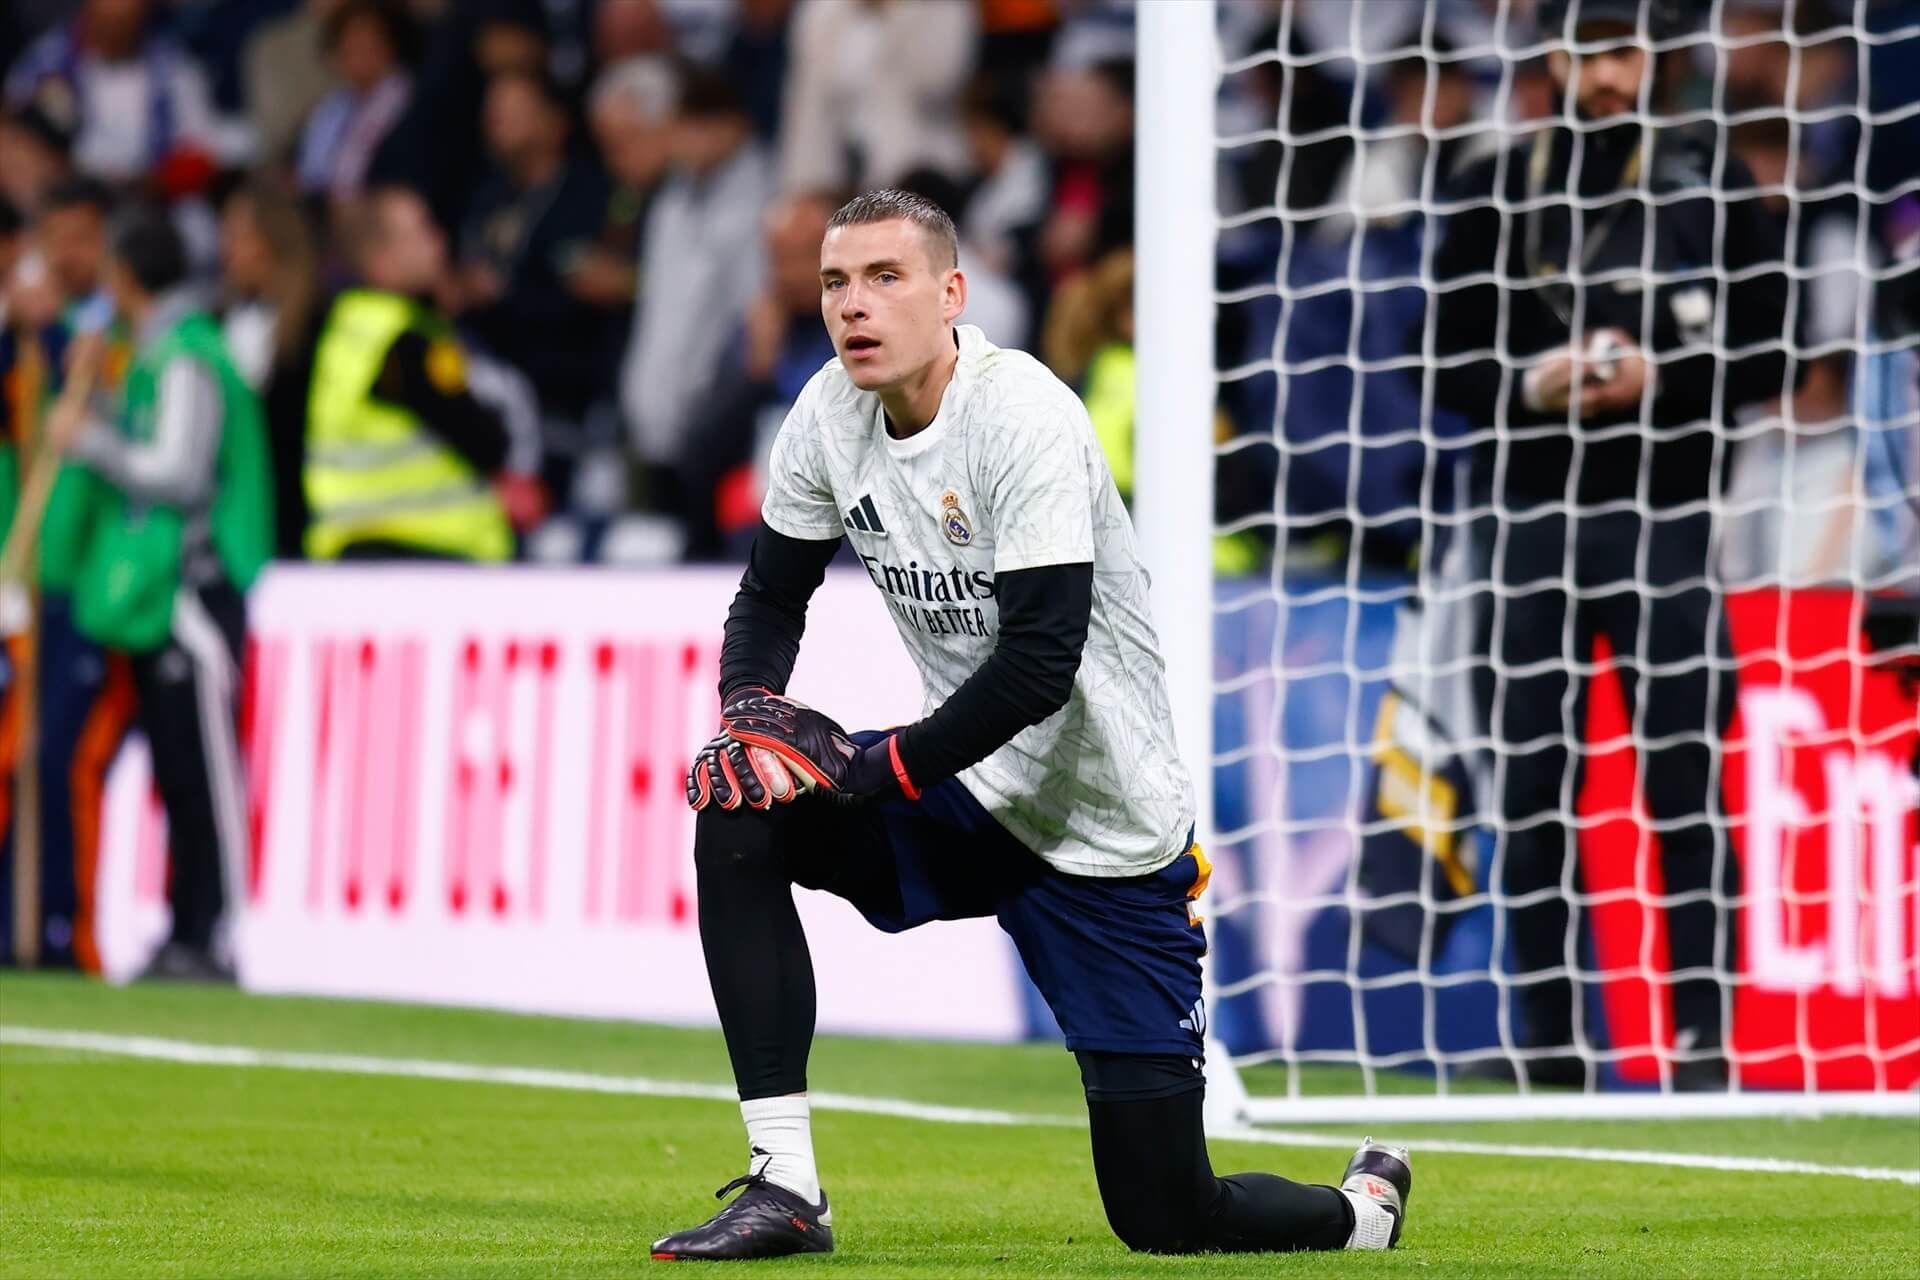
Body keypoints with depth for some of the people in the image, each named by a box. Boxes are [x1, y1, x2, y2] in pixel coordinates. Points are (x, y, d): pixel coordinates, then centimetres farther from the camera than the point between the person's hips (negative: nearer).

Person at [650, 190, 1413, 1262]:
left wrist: (878, 770, -28)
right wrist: (751, 711, -10)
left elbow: (1040, 662, -30)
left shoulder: (1023, 415, -23)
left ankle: (1367, 1205, 29)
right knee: (738, 818, -19)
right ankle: (785, 1191, -14)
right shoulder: (834, 411, -3)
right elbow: (774, 594, 11)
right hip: (974, 800, 6)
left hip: (1107, 839, -6)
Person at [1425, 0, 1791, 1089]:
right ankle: (1546, 1040, 10)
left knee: (1686, 787, -6)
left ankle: (1705, 1037, -2)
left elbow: (1768, 351, 4)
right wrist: (1531, 385, -9)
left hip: (1667, 514, -2)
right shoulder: (1497, 192, 9)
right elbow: (1443, 361, 10)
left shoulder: (1712, 183, 5)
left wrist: (1658, 377, -12)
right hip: (1527, 514, 2)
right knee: (1530, 787, 3)